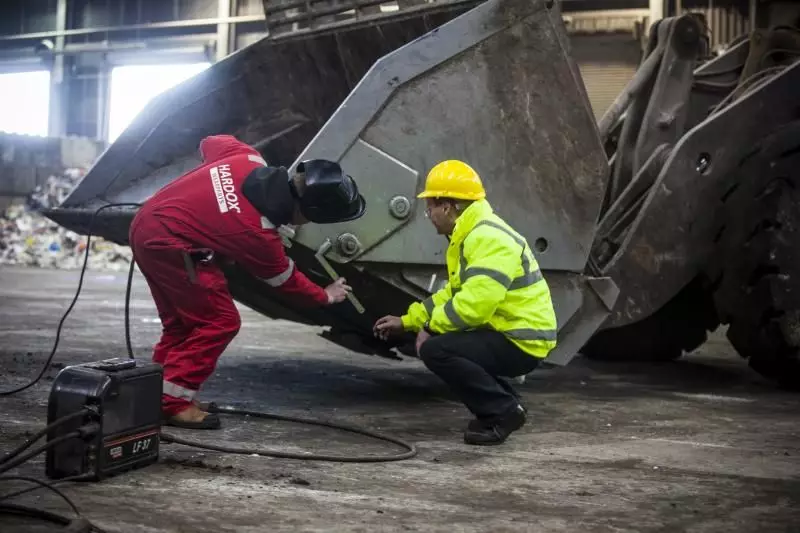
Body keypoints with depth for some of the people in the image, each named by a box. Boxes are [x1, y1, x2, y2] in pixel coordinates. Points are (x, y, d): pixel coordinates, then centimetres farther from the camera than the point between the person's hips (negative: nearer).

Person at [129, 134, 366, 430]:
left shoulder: (249, 160, -5)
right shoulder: (257, 233, -18)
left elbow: (210, 143, 16)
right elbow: (285, 279, 0)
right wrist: (324, 297, 17)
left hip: (148, 223, 9)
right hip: (167, 242, -9)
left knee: (182, 321, 18)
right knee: (220, 322, -5)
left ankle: (158, 393, 24)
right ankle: (173, 402, -2)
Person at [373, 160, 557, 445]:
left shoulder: (489, 239, -21)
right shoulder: (469, 236, 14)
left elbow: (475, 302, -30)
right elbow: (452, 294, 21)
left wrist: (432, 327, -16)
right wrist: (407, 321, 16)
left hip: (521, 342, -11)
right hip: (505, 332, 11)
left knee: (435, 349, -22)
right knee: (441, 340, 20)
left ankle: (504, 411, -8)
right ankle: (503, 406, 16)